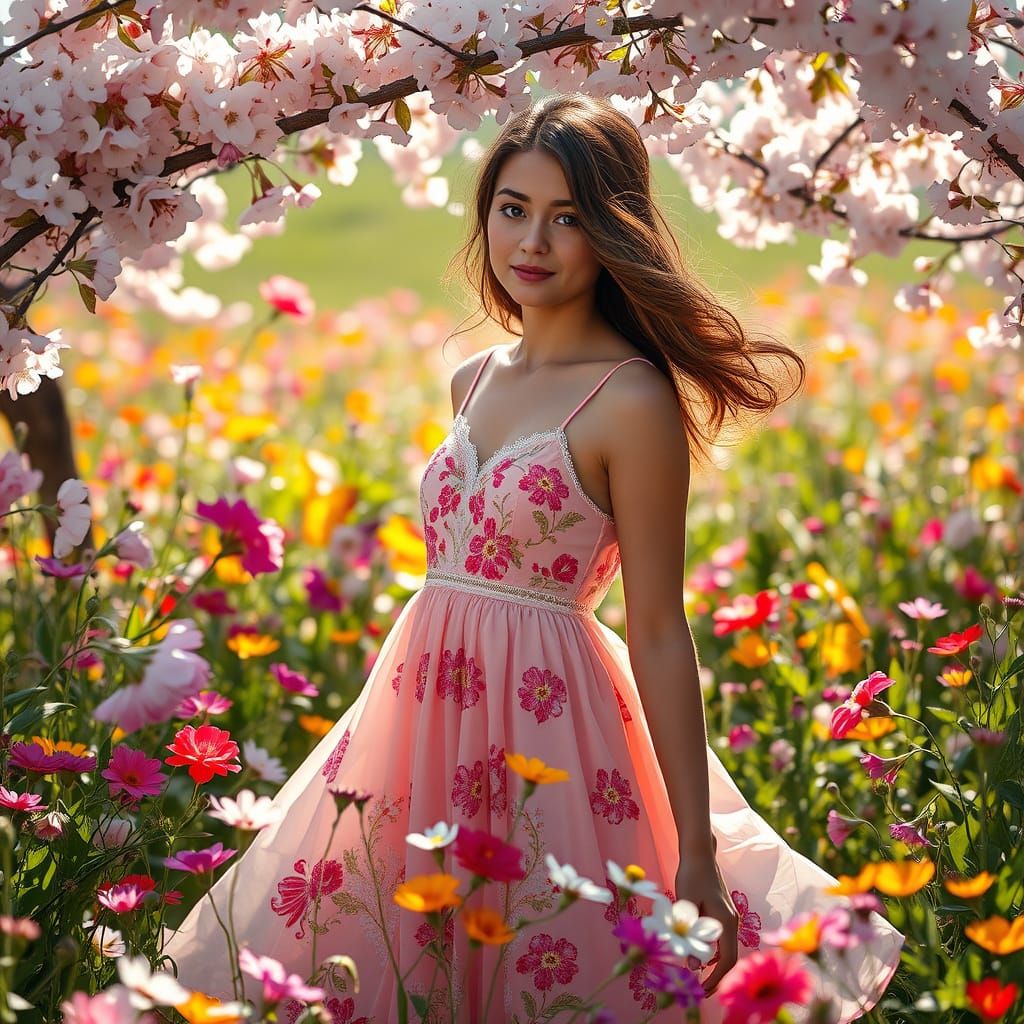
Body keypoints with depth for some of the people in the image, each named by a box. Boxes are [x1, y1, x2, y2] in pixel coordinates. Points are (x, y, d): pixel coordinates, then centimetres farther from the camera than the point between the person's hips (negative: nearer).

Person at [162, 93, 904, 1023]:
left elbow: (658, 632, -13)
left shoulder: (632, 402, -12)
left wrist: (697, 858, -14)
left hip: (545, 720, -7)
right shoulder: (475, 380, 10)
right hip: (424, 706, 7)